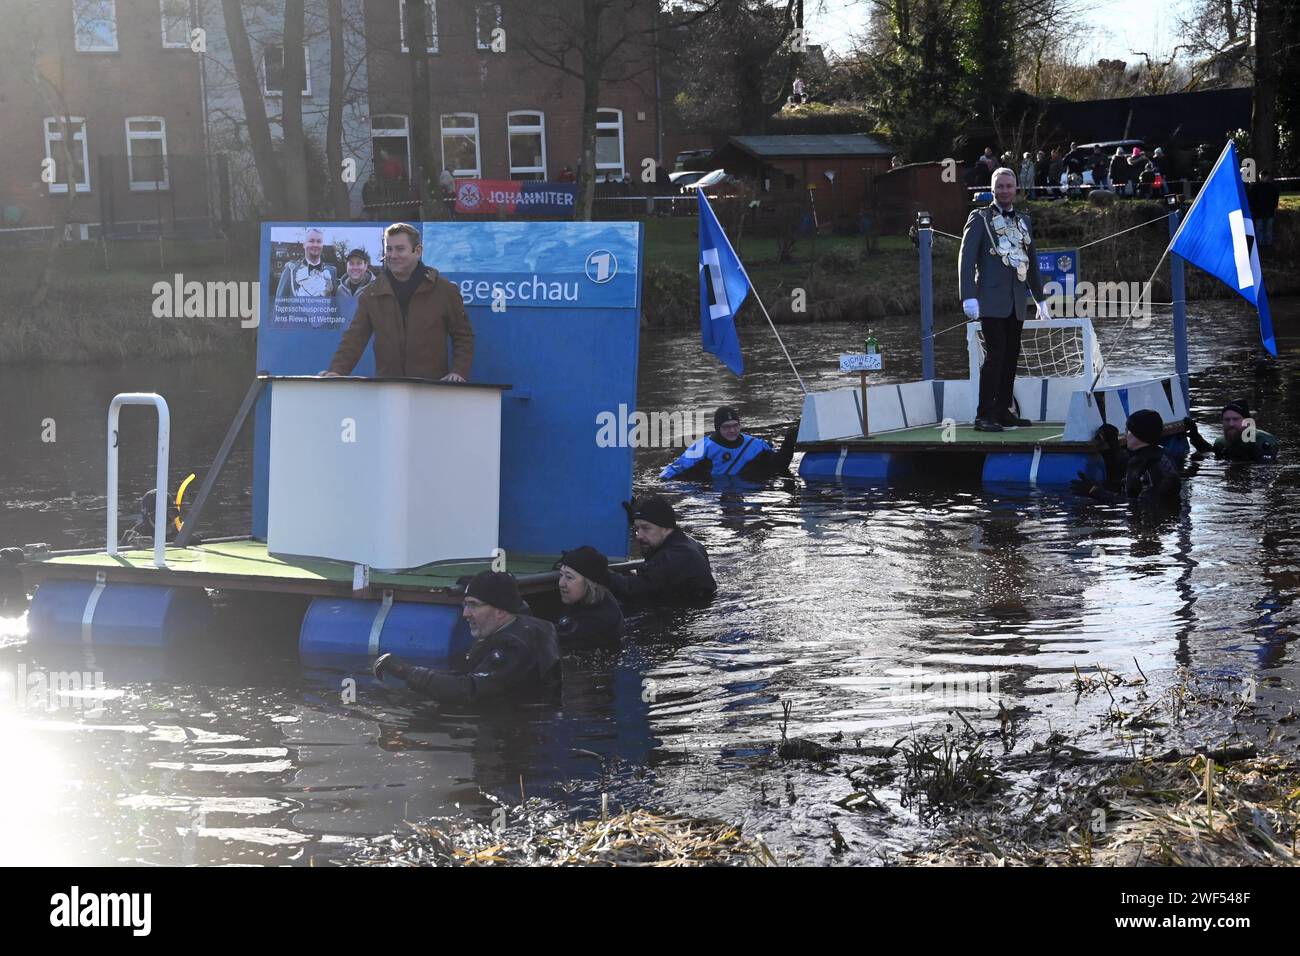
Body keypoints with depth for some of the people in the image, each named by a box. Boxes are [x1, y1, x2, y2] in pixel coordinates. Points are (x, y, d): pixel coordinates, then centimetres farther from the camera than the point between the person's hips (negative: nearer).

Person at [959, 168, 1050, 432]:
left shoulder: (1023, 221, 17)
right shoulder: (980, 218, 0)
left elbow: (1032, 261, 25)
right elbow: (966, 258, -7)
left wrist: (1040, 298, 26)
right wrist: (968, 297, -17)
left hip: (1016, 303, 6)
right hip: (991, 300, -6)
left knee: (1011, 356, 6)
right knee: (995, 355, -13)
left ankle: (1002, 411, 13)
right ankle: (984, 416, -13)